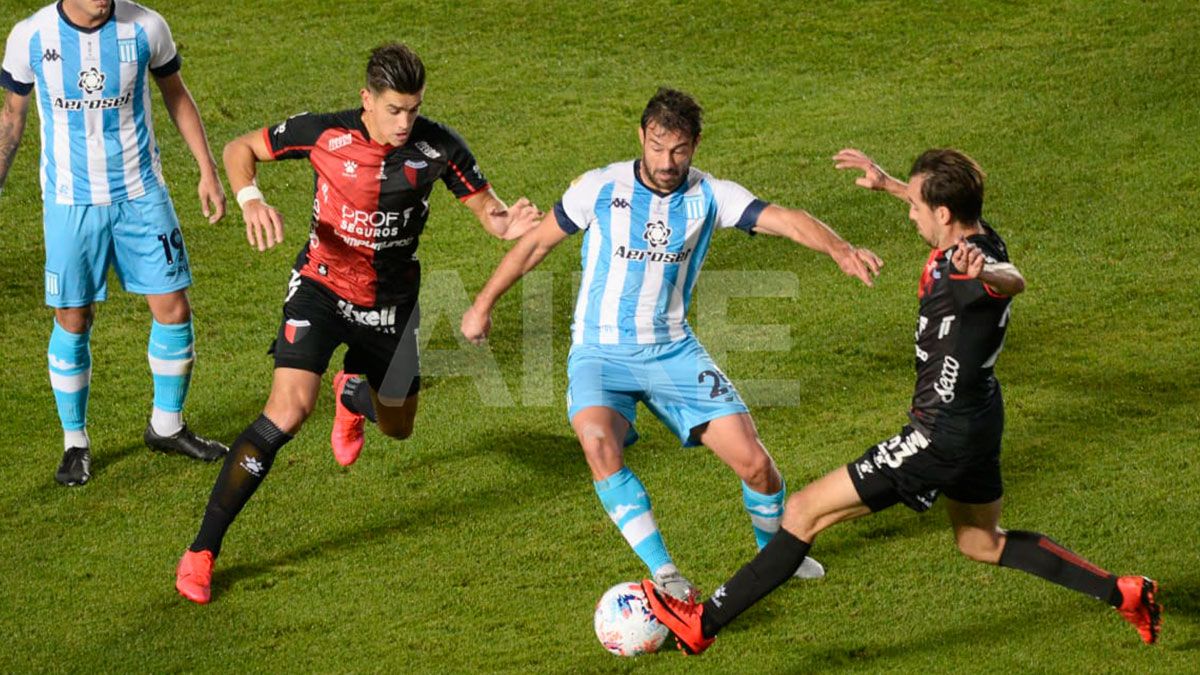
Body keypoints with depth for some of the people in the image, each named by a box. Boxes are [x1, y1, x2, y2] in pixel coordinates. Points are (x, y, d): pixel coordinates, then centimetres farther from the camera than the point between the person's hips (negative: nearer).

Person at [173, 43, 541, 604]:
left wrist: (506, 224, -30)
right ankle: (201, 553, -16)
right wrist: (251, 200, -27)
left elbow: (485, 206, -6)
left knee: (397, 427, 20)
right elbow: (240, 149, -7)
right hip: (322, 287, -3)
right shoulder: (324, 134, -19)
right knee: (289, 411, -24)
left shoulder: (437, 147, -15)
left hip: (391, 301, 3)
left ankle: (352, 394, 62)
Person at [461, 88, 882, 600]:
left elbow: (784, 220, -19)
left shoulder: (709, 196, -4)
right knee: (599, 443, -33)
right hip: (600, 352, -2)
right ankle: (662, 571, -23)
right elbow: (536, 243, 7)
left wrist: (840, 250, -38)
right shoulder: (600, 188, -6)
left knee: (753, 461, -8)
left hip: (673, 351, 2)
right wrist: (483, 304, 13)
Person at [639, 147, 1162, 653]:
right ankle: (1122, 593, 27)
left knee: (804, 512, -5)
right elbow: (940, 206, 25)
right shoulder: (979, 238, 0)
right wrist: (886, 183, 32)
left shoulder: (959, 268, -27)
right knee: (981, 543, 29)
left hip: (941, 437, -10)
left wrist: (980, 274, -72)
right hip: (977, 419, 10)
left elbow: (1013, 282, -51)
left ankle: (702, 625, -1)